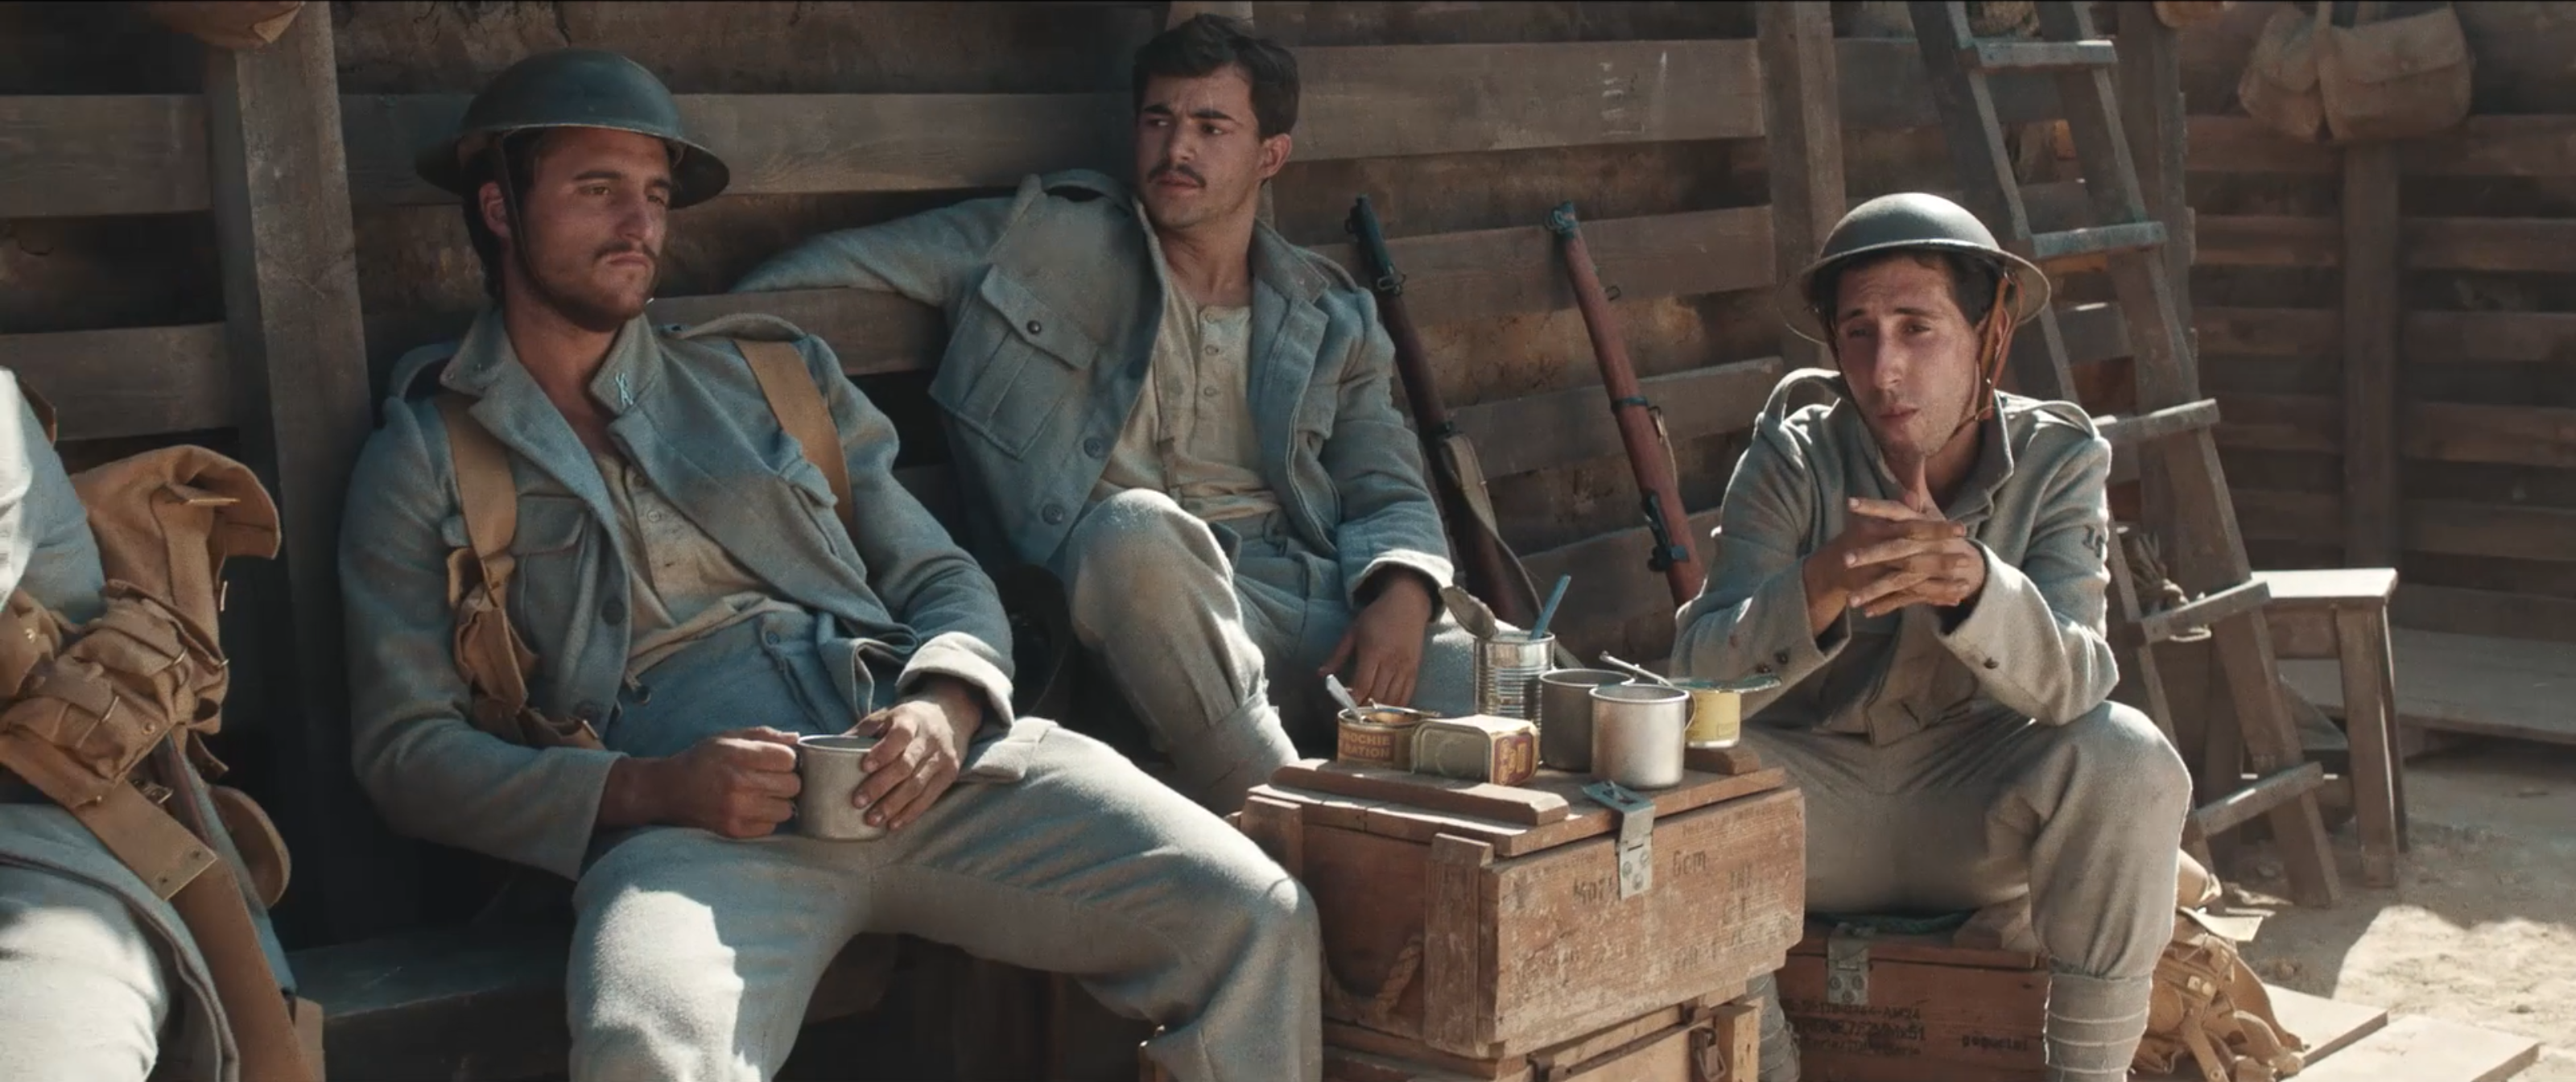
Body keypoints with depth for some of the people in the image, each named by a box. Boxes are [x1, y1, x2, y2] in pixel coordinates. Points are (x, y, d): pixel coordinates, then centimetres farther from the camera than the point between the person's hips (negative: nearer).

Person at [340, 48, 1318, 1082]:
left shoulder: (772, 376, 22)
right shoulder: (419, 461, 14)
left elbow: (945, 580, 20)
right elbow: (406, 749, 6)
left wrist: (947, 706, -4)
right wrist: (648, 790, -11)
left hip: (918, 766, 4)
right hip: (684, 827, -3)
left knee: (1257, 920, -16)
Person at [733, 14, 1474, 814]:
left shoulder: (1330, 317, 20)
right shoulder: (1046, 242, 12)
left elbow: (1390, 496, 17)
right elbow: (833, 265, 12)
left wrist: (1402, 595, -6)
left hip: (1310, 598, 3)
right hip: (1142, 593, -2)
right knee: (1136, 526, -40)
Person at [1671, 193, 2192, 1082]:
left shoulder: (2057, 457, -10)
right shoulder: (1794, 461, -12)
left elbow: (2072, 685, -24)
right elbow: (1699, 666, -25)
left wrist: (1976, 584, -45)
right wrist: (1824, 585, -45)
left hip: (1976, 808, 1)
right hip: (1814, 798, 0)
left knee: (2128, 762, -27)